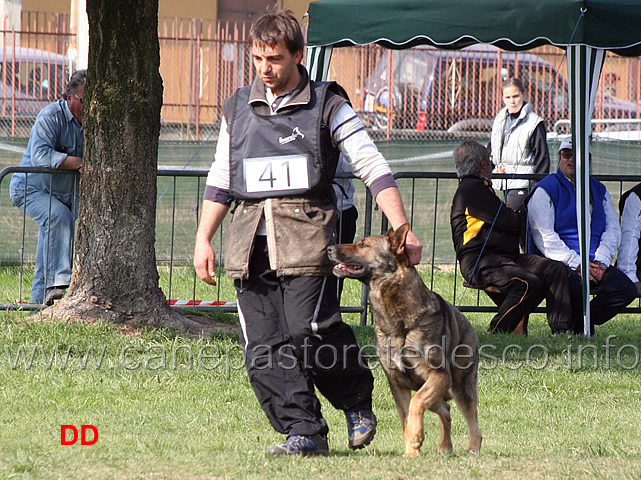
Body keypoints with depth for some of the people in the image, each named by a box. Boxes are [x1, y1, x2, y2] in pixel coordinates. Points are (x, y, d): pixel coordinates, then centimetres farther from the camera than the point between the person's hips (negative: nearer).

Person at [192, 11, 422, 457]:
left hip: (306, 239, -4)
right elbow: (220, 180, 23)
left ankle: (357, 401, 7)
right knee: (263, 348, -4)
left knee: (308, 329, -17)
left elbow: (374, 168, 0)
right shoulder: (238, 109, 16)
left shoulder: (327, 106, 3)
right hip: (250, 241, 4)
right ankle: (305, 432, 0)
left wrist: (402, 231, -9)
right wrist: (203, 239, 15)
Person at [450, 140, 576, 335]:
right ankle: (497, 332, -23)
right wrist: (521, 217, 9)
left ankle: (561, 330, -12)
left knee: (555, 270, -5)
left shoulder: (478, 187, 28)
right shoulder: (472, 189, -8)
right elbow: (512, 223, -11)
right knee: (529, 282, -33)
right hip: (480, 262, -10)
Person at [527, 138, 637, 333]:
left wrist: (600, 262, -7)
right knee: (575, 286, -38)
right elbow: (543, 235, -9)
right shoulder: (546, 189, 1)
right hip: (557, 263, -5)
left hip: (594, 264, 5)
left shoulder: (599, 190, 19)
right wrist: (576, 264, -18)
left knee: (627, 289, -19)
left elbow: (613, 229, 13)